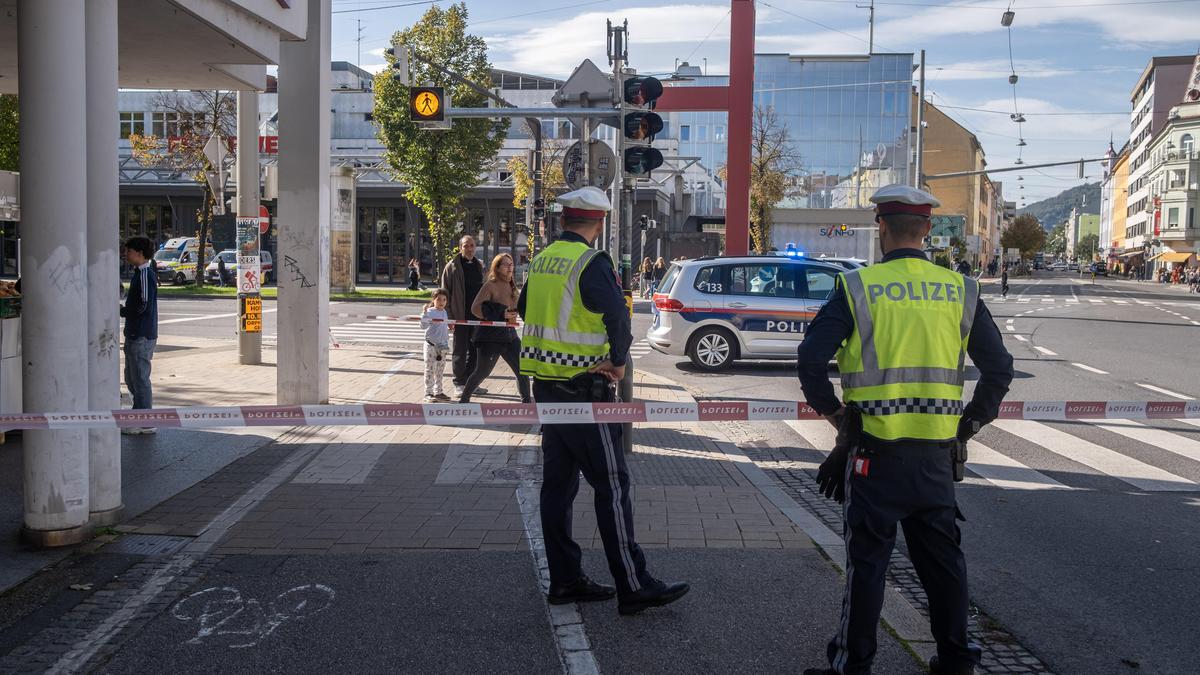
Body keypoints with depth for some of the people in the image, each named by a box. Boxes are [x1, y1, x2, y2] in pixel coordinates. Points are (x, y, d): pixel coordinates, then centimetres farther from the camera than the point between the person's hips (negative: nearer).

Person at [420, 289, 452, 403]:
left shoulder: (444, 313, 12)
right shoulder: (430, 312, -10)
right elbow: (423, 325, -23)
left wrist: (450, 328, 6)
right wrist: (424, 312, -33)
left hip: (443, 345, 7)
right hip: (431, 345, -7)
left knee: (440, 370, 12)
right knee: (430, 369, -2)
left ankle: (438, 392, 20)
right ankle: (428, 393, 2)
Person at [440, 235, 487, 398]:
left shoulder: (479, 266, 12)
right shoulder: (452, 266, -4)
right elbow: (445, 292, -5)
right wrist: (449, 316, -11)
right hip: (460, 316, -5)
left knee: (474, 351, 9)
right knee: (460, 352, 1)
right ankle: (459, 384, 9)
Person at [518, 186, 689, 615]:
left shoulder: (543, 260, 10)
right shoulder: (592, 263, -14)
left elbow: (525, 309, 23)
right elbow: (618, 317, -26)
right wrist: (618, 361, -11)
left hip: (546, 386, 8)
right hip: (583, 390, -8)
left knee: (558, 482, 12)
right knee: (611, 485, -4)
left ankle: (565, 579, 19)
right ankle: (633, 587, 0)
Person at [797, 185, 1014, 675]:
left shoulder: (857, 287, -6)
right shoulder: (959, 291, 4)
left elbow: (810, 361, -11)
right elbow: (1000, 367, 6)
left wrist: (837, 415, 1)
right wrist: (969, 424, 13)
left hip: (875, 450, -3)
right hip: (937, 453, 4)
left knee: (867, 560, 5)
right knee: (941, 555, 17)